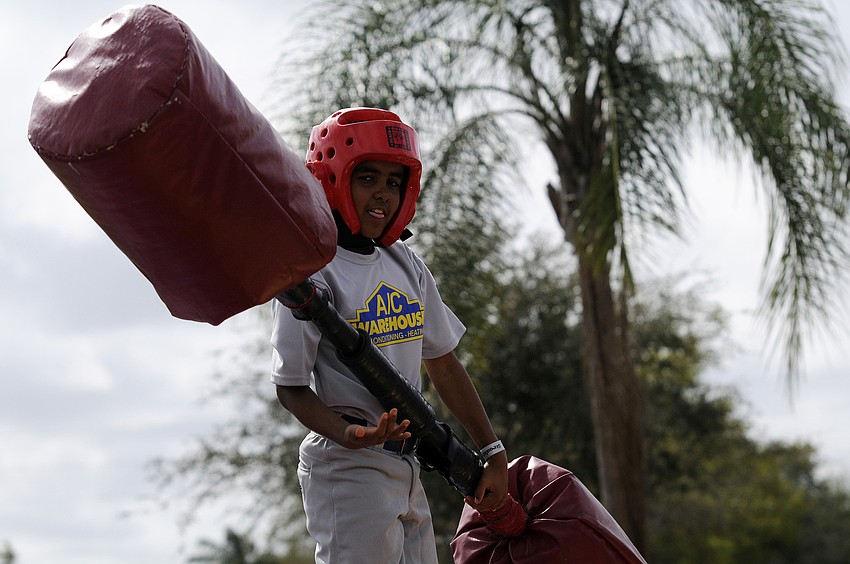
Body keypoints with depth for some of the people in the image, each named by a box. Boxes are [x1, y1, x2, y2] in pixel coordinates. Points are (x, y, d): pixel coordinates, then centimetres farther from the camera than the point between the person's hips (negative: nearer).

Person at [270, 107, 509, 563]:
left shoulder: (407, 265, 11)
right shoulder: (314, 274, -11)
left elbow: (442, 363, 16)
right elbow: (290, 386, -9)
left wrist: (492, 452, 14)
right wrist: (348, 435, -27)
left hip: (405, 469, 8)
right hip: (348, 467, -7)